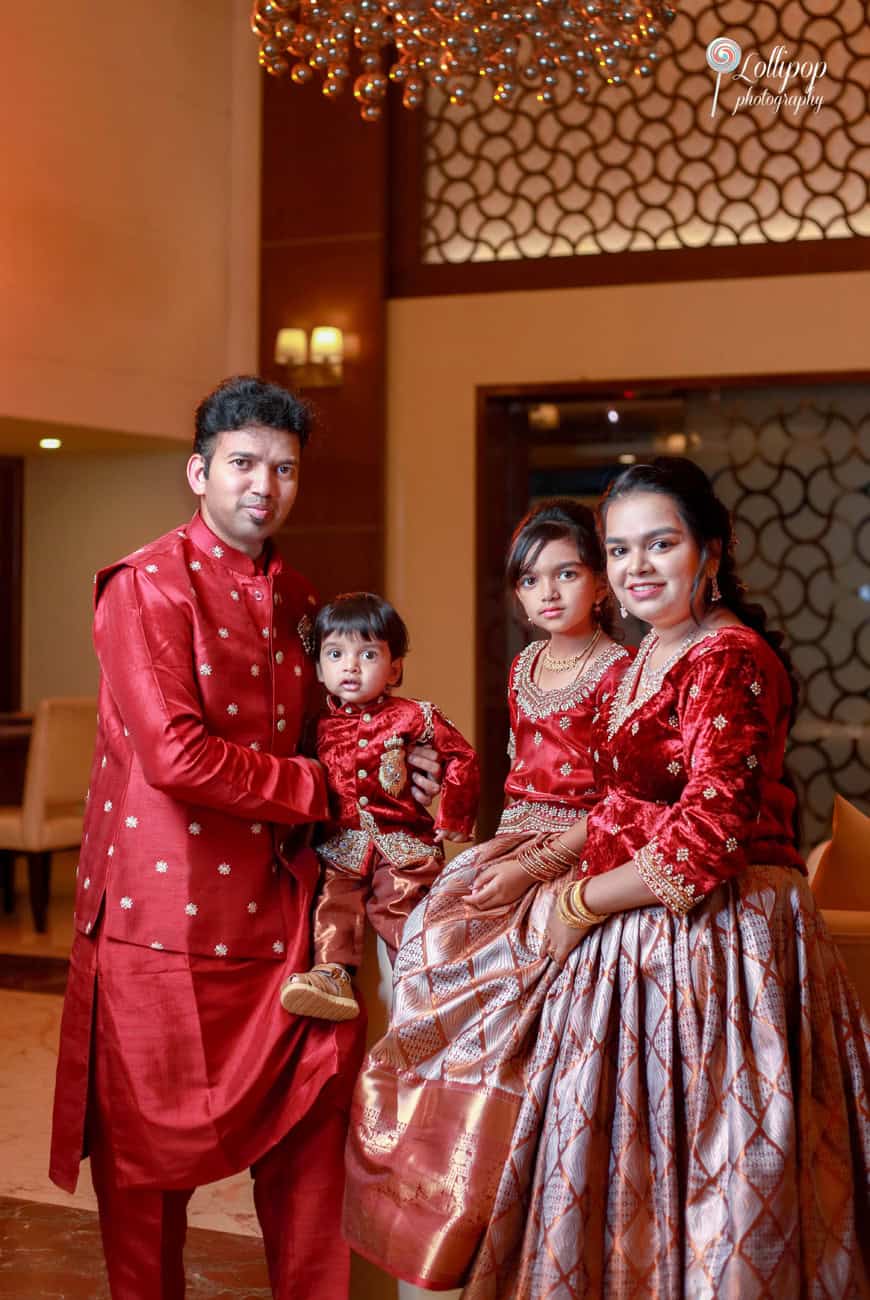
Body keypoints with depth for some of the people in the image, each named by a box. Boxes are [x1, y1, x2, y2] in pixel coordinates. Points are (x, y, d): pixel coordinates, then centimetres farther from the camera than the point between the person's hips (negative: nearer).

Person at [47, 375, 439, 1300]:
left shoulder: (298, 604, 14)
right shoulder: (147, 586, -9)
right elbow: (176, 754, -20)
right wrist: (326, 789, -13)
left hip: (279, 908, 6)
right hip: (166, 917, -6)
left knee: (308, 1128, 9)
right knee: (152, 1153, 7)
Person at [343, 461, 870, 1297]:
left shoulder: (727, 661, -18)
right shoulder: (652, 655, 12)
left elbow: (706, 840, -24)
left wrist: (579, 903, -14)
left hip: (710, 944, -9)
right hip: (641, 942, 9)